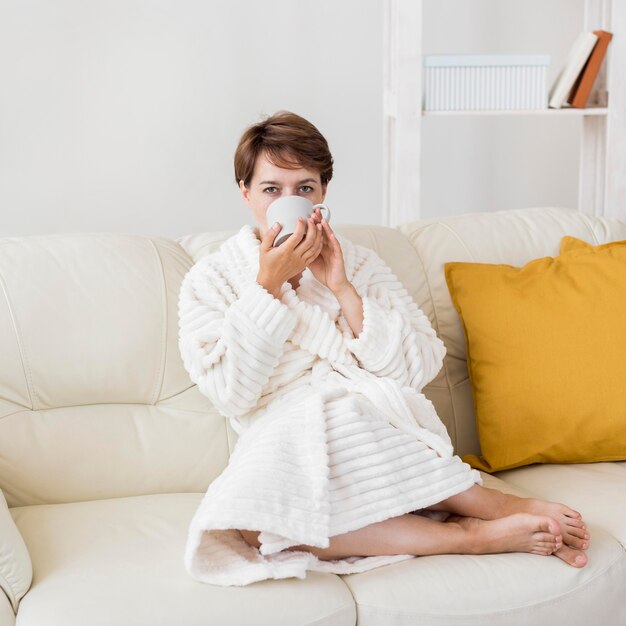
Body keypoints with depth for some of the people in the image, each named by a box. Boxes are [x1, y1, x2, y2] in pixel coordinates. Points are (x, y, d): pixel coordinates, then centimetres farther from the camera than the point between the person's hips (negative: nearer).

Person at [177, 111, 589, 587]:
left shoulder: (359, 264, 12)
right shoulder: (210, 279, 7)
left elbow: (421, 368, -1)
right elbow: (230, 393, -7)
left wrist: (342, 289, -8)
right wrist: (268, 284, -11)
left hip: (383, 431, 0)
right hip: (280, 441, 0)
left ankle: (499, 508, -23)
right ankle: (471, 535, -25)